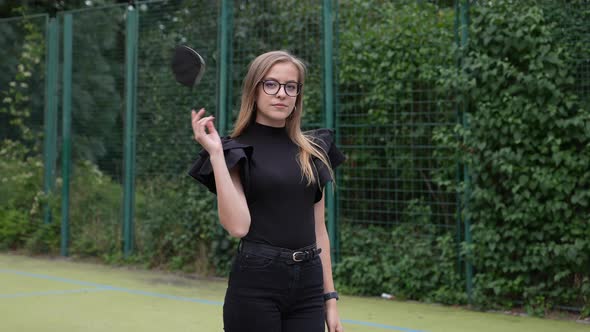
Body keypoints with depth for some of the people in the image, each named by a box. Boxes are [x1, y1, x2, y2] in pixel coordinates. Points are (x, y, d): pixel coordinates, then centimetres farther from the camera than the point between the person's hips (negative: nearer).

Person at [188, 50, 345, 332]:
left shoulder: (314, 150, 10)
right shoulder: (235, 151, -3)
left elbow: (318, 229, 13)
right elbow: (238, 226, -16)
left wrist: (330, 298, 10)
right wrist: (215, 153, -18)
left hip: (308, 285, 4)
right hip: (255, 286, -4)